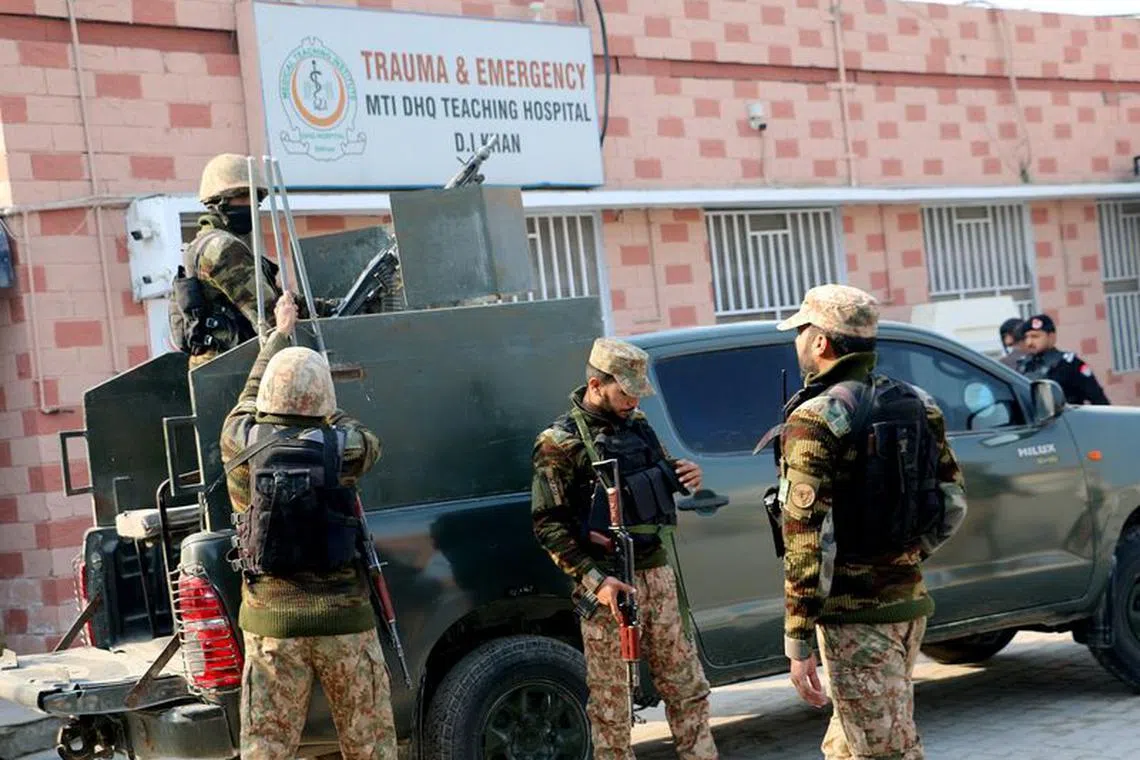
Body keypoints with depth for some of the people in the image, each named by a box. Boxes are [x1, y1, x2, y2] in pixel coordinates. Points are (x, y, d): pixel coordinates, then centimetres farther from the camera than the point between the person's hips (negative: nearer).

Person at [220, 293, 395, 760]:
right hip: (344, 619, -1)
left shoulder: (240, 444, -2)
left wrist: (280, 333, 33)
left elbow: (250, 393, 18)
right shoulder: (343, 447, -7)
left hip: (271, 622, 1)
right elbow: (369, 444, 18)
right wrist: (323, 410, 31)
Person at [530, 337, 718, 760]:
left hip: (658, 575, 7)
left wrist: (686, 479, 1)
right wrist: (595, 580, -20)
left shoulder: (637, 424, 11)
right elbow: (548, 524, -12)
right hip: (610, 586, -6)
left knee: (686, 687, 13)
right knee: (611, 706, 1)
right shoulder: (560, 444, -9)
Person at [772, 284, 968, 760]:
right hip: (909, 601, 8)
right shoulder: (917, 404, 6)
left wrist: (797, 642, -17)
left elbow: (807, 539, -19)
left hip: (854, 611, -7)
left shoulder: (814, 420, -15)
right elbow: (952, 503, 12)